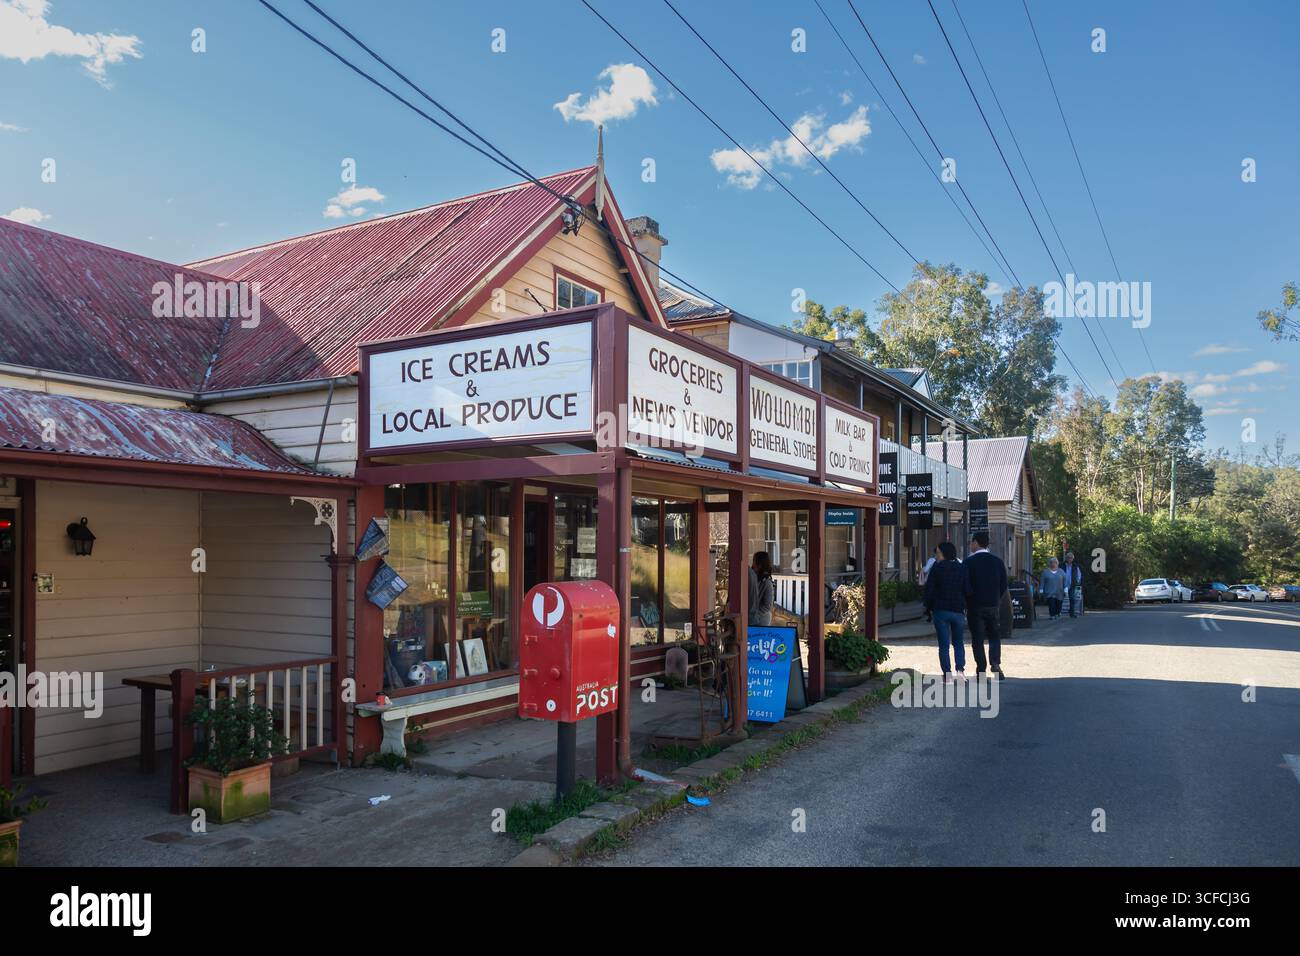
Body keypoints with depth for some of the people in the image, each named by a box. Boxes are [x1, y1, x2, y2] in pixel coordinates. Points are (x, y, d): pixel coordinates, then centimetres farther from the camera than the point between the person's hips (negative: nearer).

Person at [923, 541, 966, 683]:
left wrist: (929, 607, 4)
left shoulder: (936, 568, -6)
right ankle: (960, 668, -1)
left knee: (944, 645, 1)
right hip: (958, 610, 3)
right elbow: (967, 590, 4)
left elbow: (929, 589, -7)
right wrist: (964, 606, 15)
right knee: (958, 642, 16)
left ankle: (947, 675, -3)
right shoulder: (961, 568, 3)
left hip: (940, 610, -3)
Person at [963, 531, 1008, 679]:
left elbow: (965, 586, -13)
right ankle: (995, 663, -5)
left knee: (977, 639, 4)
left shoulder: (968, 562, -10)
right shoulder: (998, 561, 3)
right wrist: (996, 599, 14)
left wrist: (967, 602, 1)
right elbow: (1004, 585, 4)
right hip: (994, 605, 3)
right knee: (995, 636, 15)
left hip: (975, 606, -3)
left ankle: (981, 670, 3)